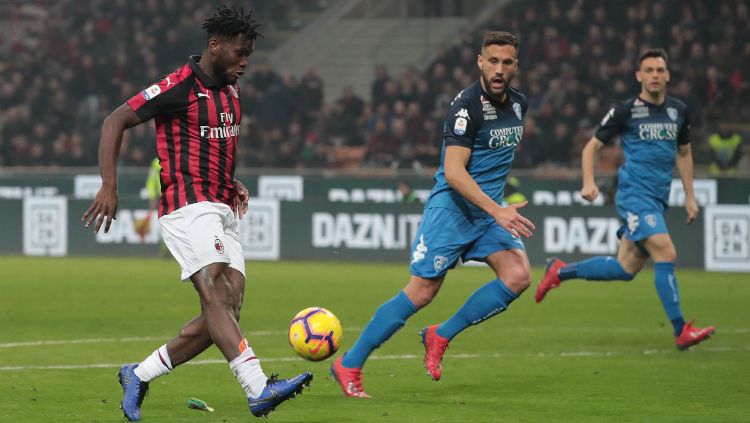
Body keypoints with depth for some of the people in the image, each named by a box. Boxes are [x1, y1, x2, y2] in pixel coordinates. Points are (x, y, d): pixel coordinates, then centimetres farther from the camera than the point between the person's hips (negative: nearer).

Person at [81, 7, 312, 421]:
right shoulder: (180, 87, -9)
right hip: (187, 206, -9)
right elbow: (114, 122, -9)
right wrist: (109, 187, -18)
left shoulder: (230, 88, 16)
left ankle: (139, 376, 10)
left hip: (222, 210, 9)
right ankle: (259, 389, -38)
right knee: (215, 293, -23)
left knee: (227, 309, -2)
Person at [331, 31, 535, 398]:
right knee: (422, 291, -10)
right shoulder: (467, 105, -17)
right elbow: (453, 171, -24)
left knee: (518, 276, -14)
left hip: (490, 210, 7)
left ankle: (440, 337, 0)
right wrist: (497, 211, -31)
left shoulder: (518, 104, 9)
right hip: (452, 206, -7)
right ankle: (349, 365, 0)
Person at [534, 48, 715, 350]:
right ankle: (681, 332, -19)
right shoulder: (626, 111, -4)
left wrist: (690, 196, 20)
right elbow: (592, 146, 2)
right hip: (634, 193, -7)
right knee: (666, 254, -20)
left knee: (626, 269, 8)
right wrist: (589, 183, -13)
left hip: (657, 200, 7)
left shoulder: (678, 111, 11)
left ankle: (560, 271, 27)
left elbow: (683, 153, 25)